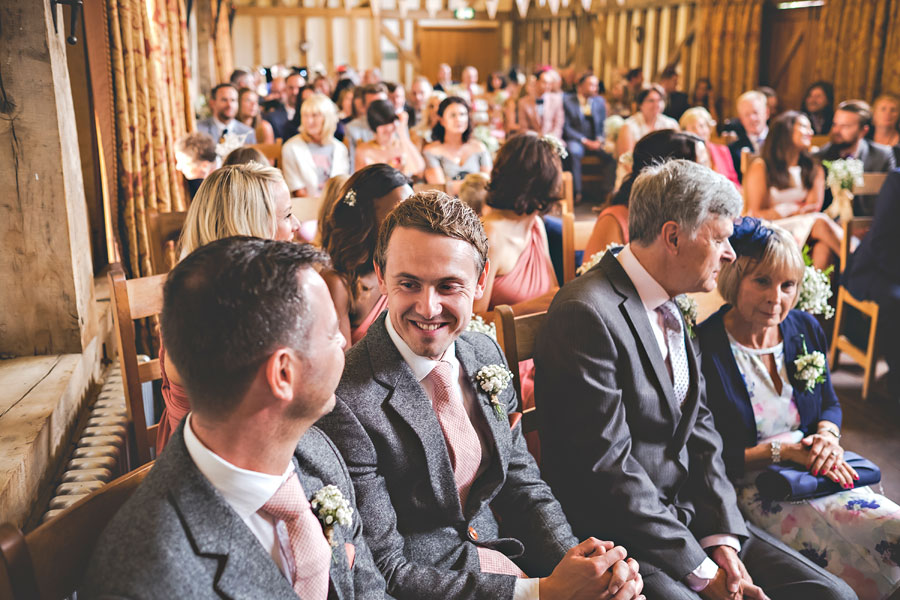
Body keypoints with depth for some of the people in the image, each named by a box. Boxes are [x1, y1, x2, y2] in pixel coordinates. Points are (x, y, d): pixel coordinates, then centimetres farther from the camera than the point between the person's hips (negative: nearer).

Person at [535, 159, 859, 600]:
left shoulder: (672, 308, 10)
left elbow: (700, 430, 9)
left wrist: (722, 538, -3)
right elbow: (608, 466, -21)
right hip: (612, 535, -7)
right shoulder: (587, 314, -19)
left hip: (689, 515, 8)